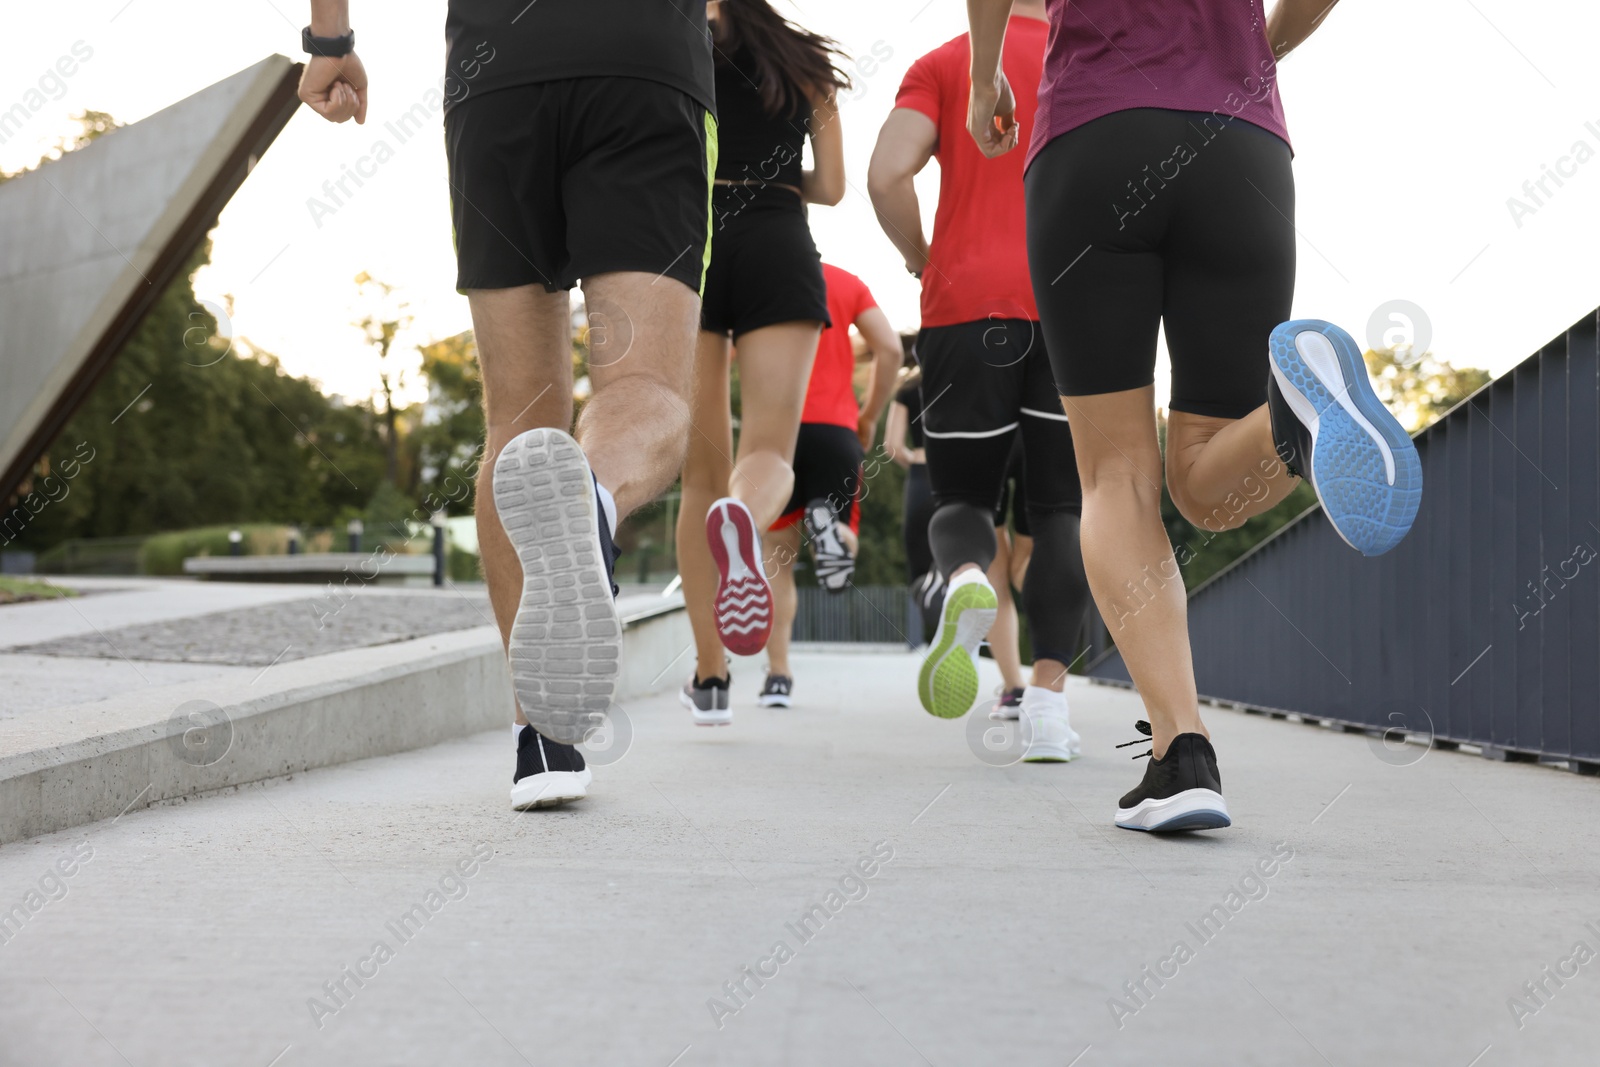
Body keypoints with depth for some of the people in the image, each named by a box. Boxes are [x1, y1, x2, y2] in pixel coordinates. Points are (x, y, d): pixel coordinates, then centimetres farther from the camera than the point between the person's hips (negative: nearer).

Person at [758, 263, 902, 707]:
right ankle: (830, 526, -24)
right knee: (843, 544, 14)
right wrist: (869, 418, 14)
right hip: (836, 428, 1)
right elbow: (890, 349, 5)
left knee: (776, 556, 10)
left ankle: (779, 677, 1)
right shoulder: (848, 282, 16)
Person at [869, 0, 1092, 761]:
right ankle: (1047, 706, -8)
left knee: (962, 499, 11)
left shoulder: (942, 66, 11)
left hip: (967, 307, 0)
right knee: (1061, 508, 5)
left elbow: (887, 175, -6)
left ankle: (965, 582, -26)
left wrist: (922, 262, 9)